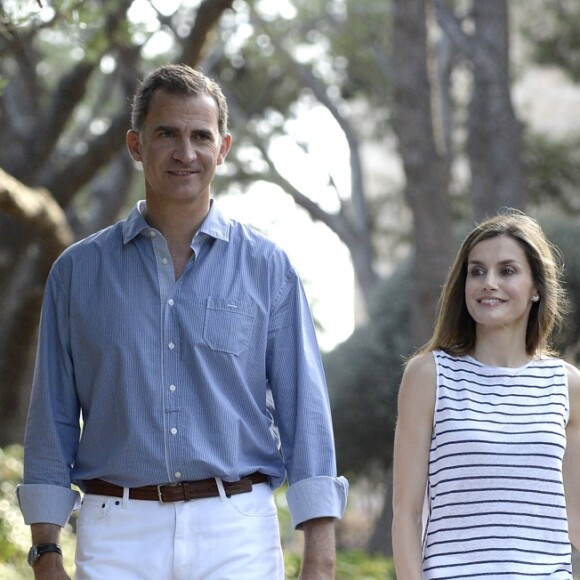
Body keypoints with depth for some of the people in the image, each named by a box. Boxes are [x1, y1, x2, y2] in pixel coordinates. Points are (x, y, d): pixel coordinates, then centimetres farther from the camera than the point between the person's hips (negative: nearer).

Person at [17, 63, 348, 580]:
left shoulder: (268, 269, 7)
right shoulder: (79, 270, 10)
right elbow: (54, 417, 10)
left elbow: (305, 411, 3)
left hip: (238, 535, 0)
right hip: (117, 535, 1)